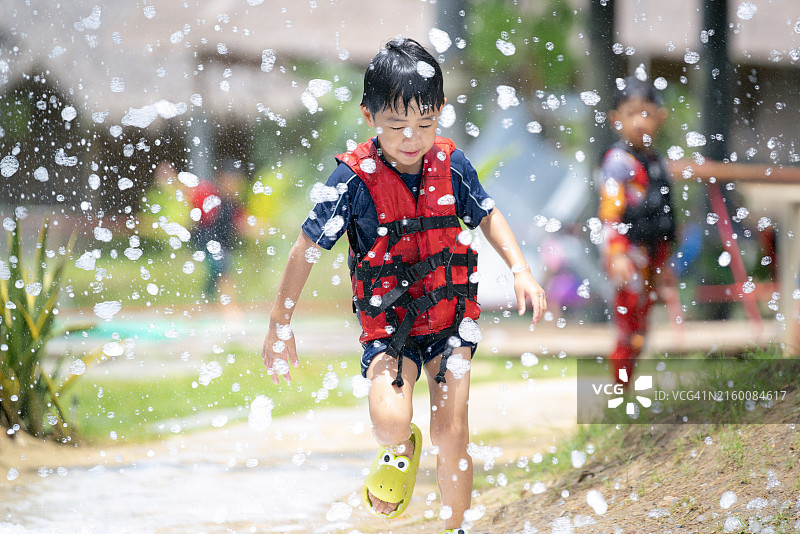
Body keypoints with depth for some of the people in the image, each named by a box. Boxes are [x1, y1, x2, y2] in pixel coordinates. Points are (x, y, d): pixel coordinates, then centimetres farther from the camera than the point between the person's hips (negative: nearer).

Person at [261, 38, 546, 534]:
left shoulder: (452, 165, -6)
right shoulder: (355, 178, -15)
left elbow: (488, 216, 12)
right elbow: (308, 248, -8)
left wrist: (521, 270, -2)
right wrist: (280, 326, -4)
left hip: (450, 317, 2)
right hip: (388, 324, -2)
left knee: (452, 434, -1)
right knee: (390, 421, -24)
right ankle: (401, 449, 14)